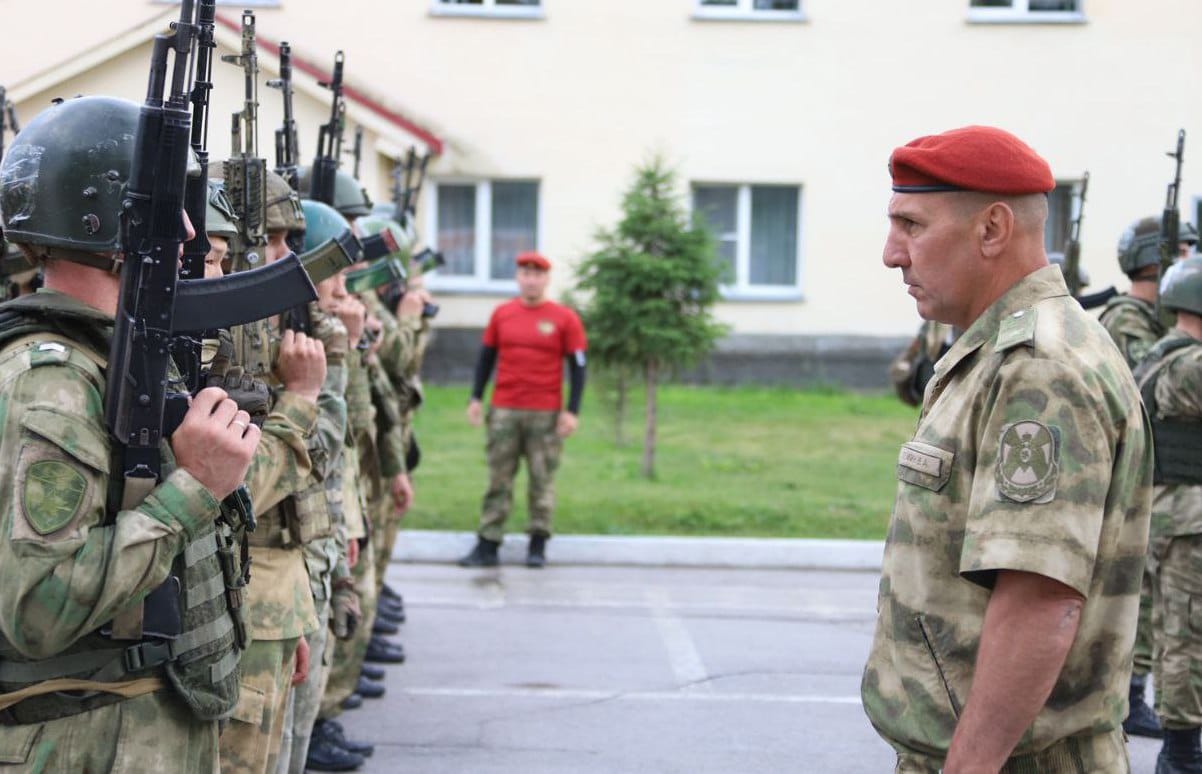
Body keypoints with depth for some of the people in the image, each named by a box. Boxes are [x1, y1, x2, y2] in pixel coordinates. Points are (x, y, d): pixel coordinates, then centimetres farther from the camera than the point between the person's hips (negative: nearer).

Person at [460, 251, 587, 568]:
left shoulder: (565, 319, 1)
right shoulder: (501, 314, 9)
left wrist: (572, 411, -6)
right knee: (498, 479, 2)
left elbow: (578, 366, 1)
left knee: (542, 479, 1)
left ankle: (538, 545, 8)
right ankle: (487, 545, 3)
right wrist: (476, 398, 8)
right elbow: (486, 357, 16)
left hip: (546, 414, -2)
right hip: (503, 411, 2)